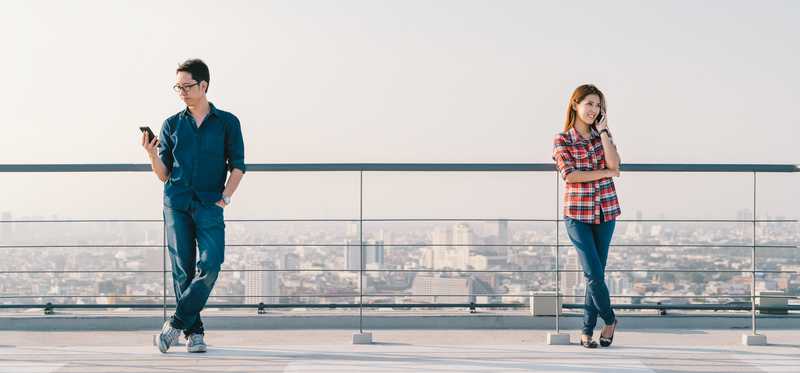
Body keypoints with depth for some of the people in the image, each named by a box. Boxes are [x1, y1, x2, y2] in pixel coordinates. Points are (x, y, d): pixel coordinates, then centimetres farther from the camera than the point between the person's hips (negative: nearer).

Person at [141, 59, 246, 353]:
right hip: (176, 203, 2)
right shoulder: (171, 125, 12)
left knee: (210, 265, -16)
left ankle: (177, 322, -8)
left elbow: (237, 165, 6)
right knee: (183, 269, -1)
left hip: (209, 205, -1)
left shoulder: (227, 123, 8)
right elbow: (164, 175, 11)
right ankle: (194, 332, 5)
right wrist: (152, 154, -8)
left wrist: (226, 195, -7)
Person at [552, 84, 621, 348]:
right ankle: (610, 319, 13)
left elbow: (614, 165, -9)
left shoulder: (603, 134, 8)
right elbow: (569, 175, -14)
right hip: (577, 213, -3)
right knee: (594, 272, -9)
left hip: (605, 211, 3)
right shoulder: (562, 140, -2)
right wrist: (605, 173, -11)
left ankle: (587, 330, 13)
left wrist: (602, 130, -7)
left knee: (596, 273, 5)